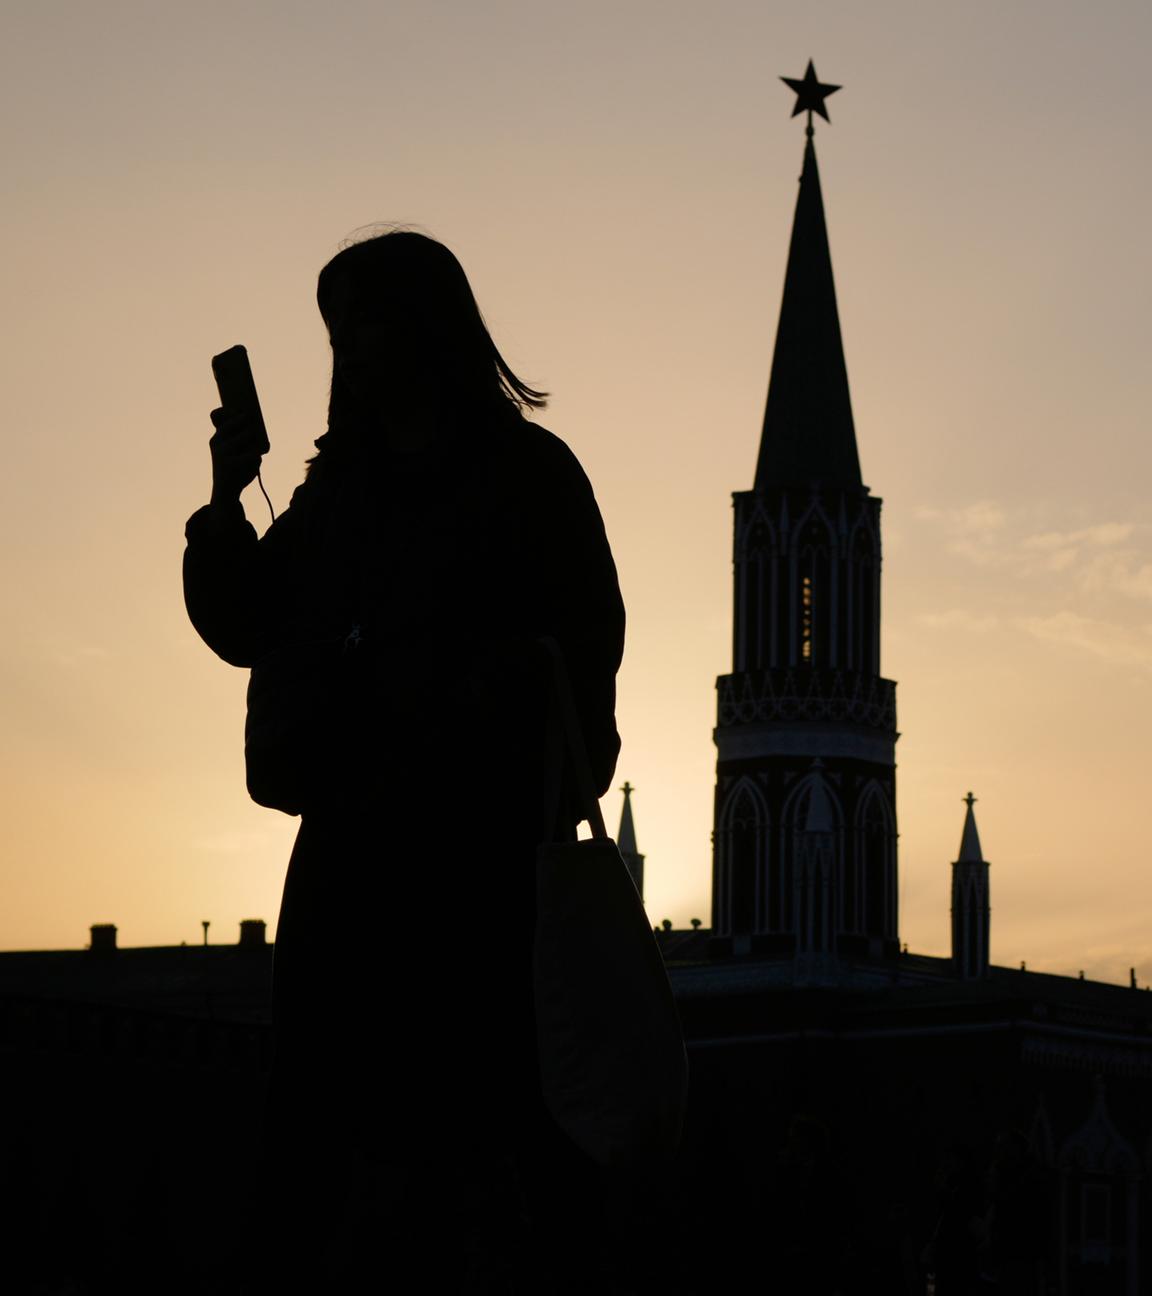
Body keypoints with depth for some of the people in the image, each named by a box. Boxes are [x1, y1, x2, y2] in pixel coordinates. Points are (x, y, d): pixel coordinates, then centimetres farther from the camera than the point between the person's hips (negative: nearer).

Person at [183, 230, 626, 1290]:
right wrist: (227, 500, 3)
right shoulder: (340, 485, 18)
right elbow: (245, 629, 18)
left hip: (482, 834, -5)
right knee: (321, 1103, 0)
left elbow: (586, 639, -3)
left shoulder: (525, 471, 2)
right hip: (353, 833, 6)